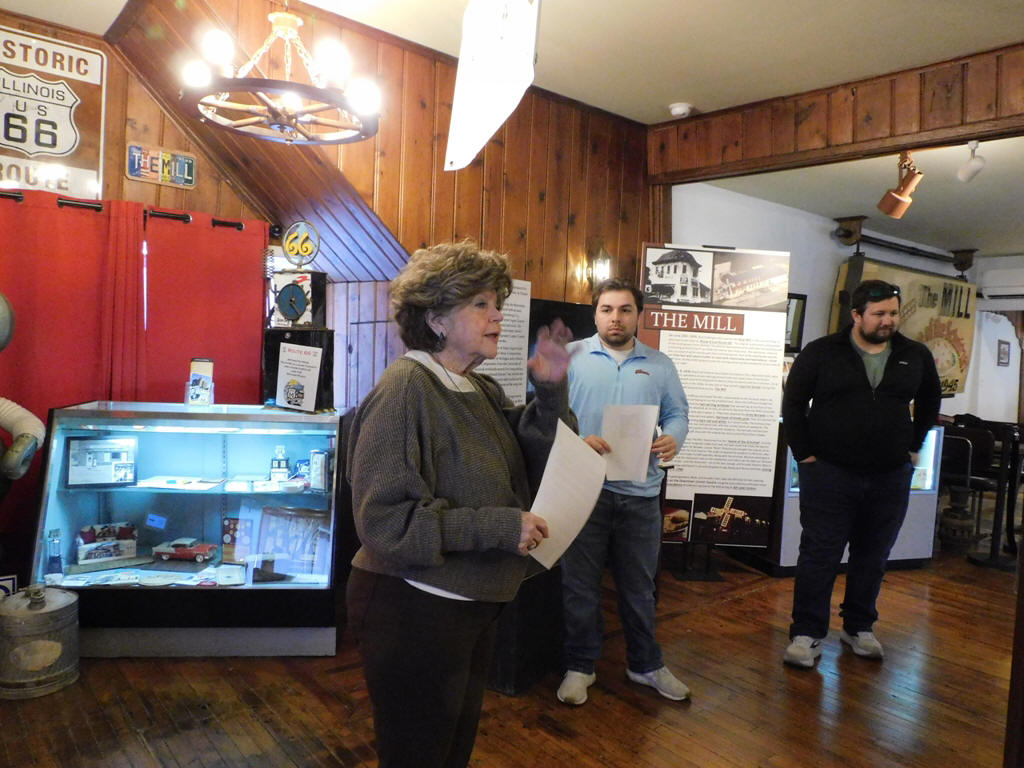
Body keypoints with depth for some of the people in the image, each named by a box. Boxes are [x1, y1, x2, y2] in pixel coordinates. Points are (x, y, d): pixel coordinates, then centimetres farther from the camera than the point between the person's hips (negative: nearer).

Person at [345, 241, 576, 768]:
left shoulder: (482, 391, 5)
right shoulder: (405, 391, -20)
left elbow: (534, 471, 6)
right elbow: (383, 518, -25)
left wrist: (551, 393, -7)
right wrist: (499, 527, -26)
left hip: (472, 607, 8)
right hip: (413, 610, -8)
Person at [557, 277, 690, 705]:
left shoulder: (660, 365, 10)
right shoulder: (570, 357, 1)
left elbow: (678, 413, 11)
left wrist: (672, 438, -11)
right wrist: (577, 439, -21)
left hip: (640, 493, 2)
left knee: (639, 587, 15)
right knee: (579, 585, 9)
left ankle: (645, 665, 35)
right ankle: (580, 666, 27)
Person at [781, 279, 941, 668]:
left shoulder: (915, 356, 5)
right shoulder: (821, 353, -5)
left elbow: (929, 402, 22)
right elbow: (793, 404, 0)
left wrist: (913, 446, 15)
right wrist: (805, 454, -5)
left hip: (891, 478, 4)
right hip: (830, 475, -3)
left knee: (872, 558, 14)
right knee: (819, 556, 1)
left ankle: (859, 628, 31)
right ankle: (807, 634, 11)